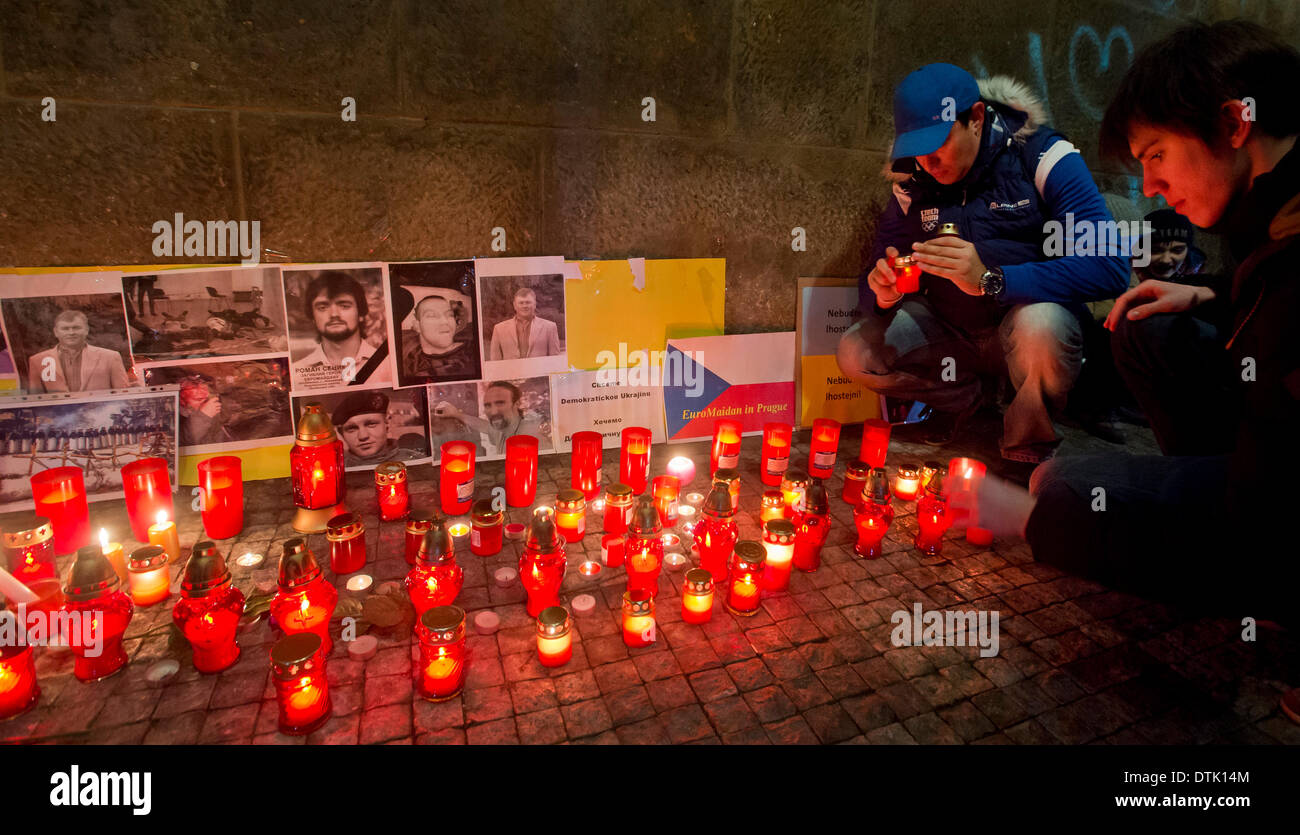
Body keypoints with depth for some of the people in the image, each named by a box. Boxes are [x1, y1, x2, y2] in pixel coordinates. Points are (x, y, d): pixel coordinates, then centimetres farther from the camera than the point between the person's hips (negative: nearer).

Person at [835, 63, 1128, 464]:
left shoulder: (1042, 157, -14)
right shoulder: (913, 182, -1)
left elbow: (1108, 267, -26)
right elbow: (872, 290, 1)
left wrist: (990, 280, -39)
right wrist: (884, 293, -26)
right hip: (950, 331, 4)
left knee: (1040, 326, -38)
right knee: (854, 354, -15)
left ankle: (1029, 437, -5)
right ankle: (964, 397, 11)